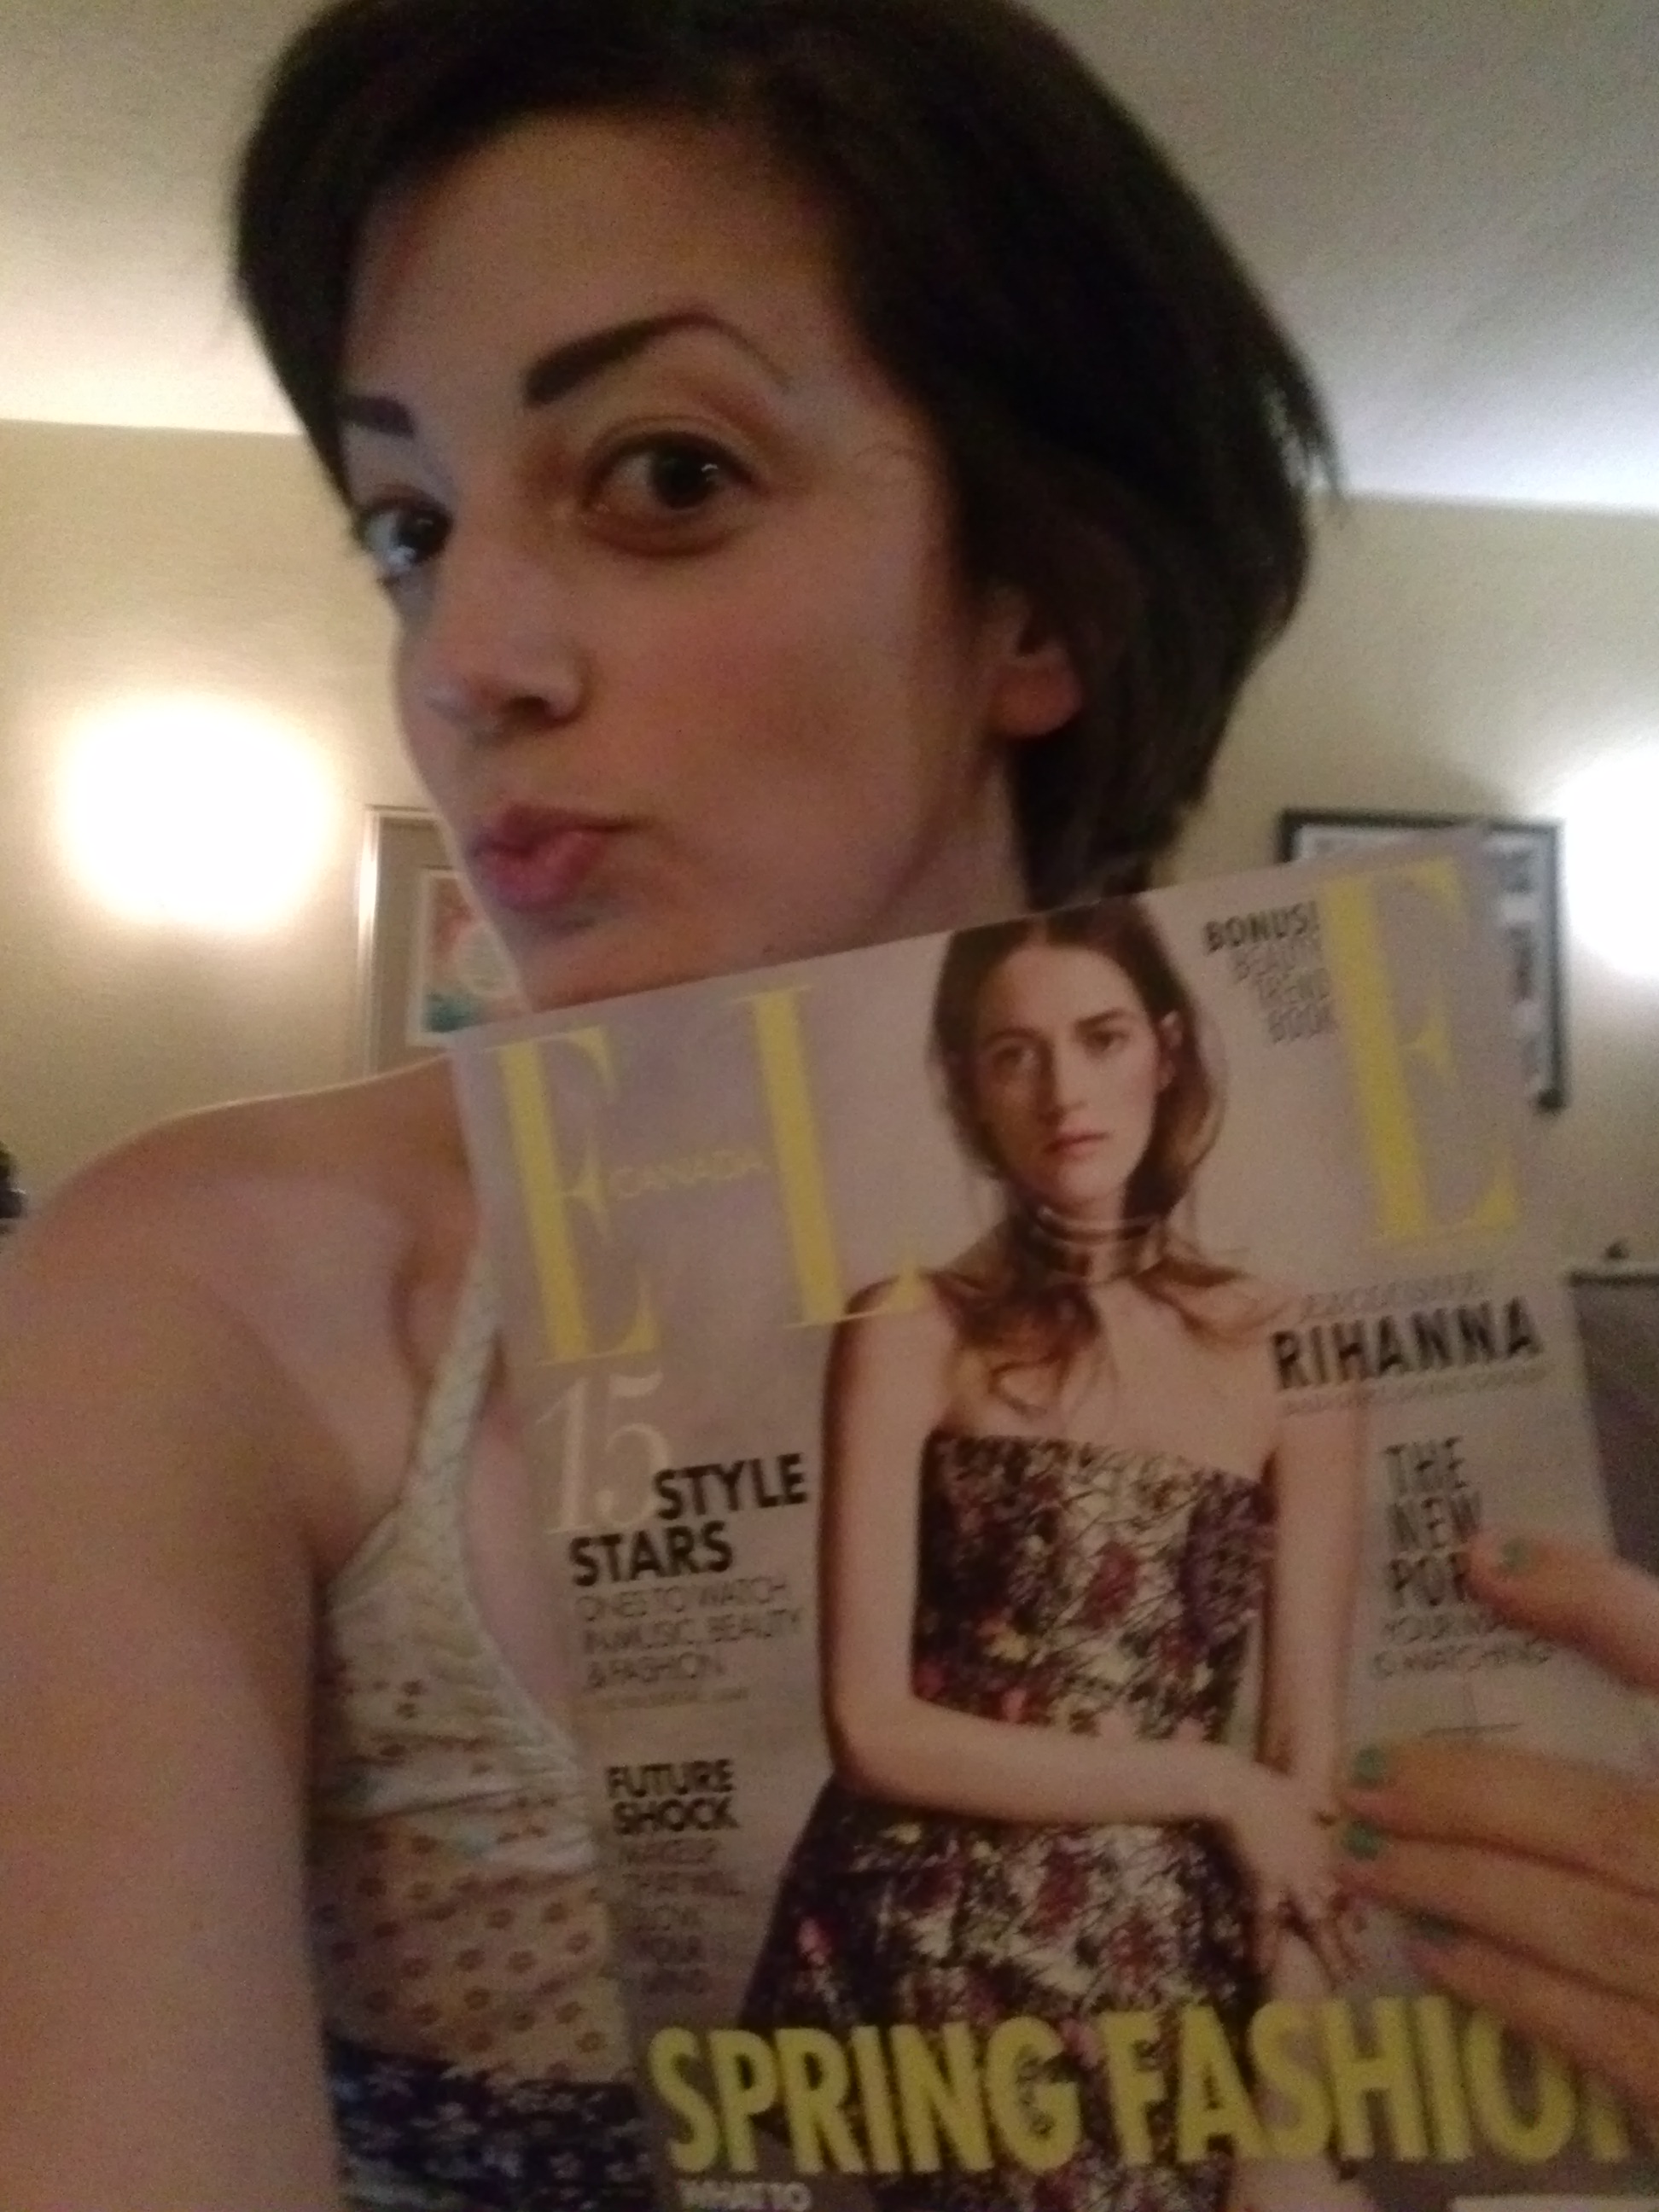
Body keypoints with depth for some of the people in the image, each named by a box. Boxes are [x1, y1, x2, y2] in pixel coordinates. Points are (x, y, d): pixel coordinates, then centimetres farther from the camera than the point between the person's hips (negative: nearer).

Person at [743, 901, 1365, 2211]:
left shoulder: (1284, 1354, -1)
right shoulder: (912, 1334, -7)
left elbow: (1308, 1752, -3)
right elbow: (874, 1729, -11)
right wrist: (1212, 1785, -10)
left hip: (1182, 1960, 2)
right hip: (932, 1952, -2)